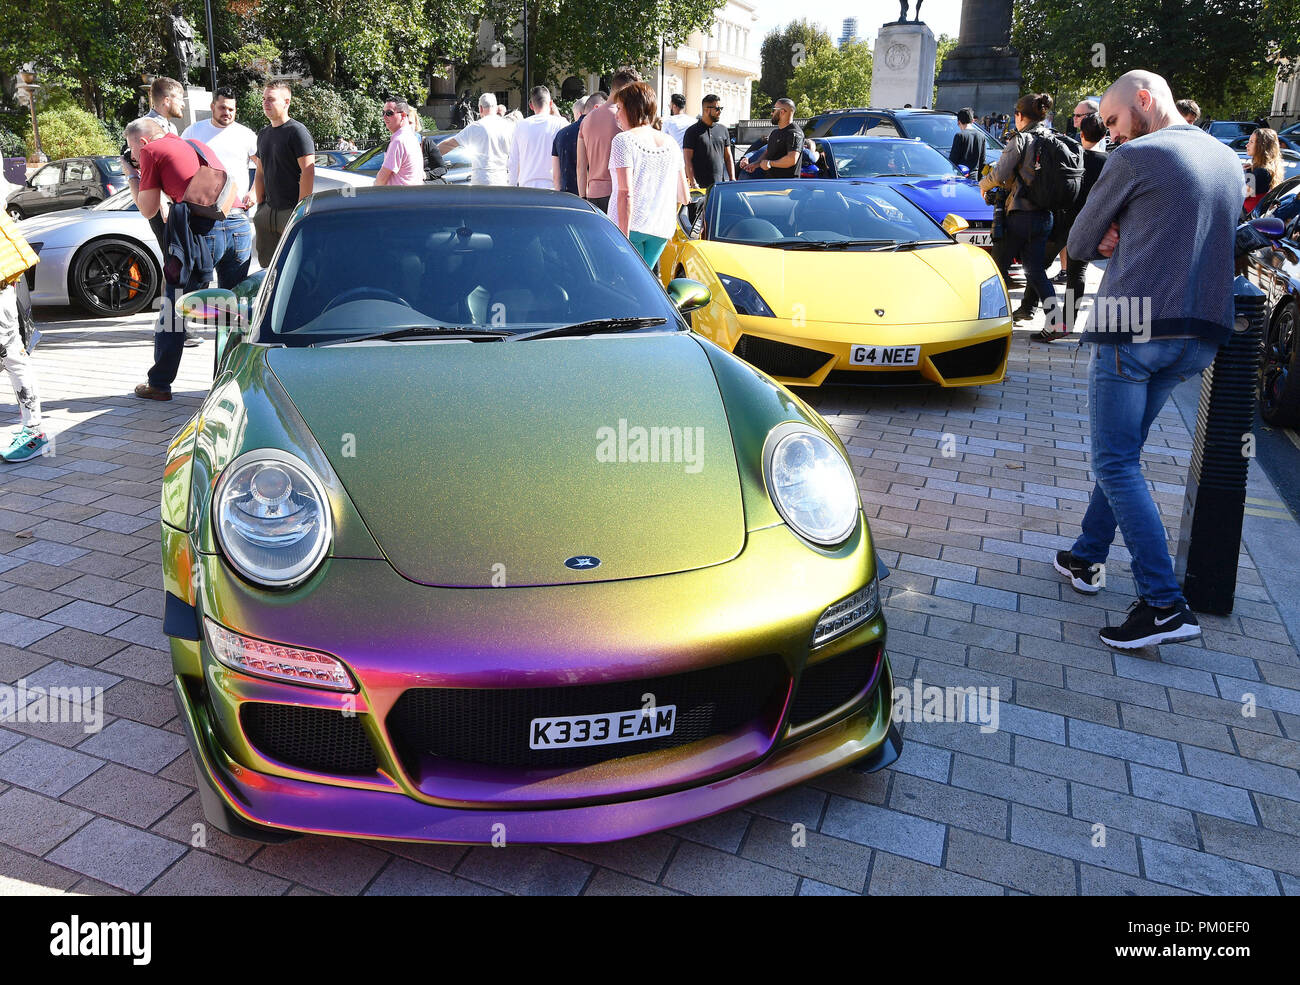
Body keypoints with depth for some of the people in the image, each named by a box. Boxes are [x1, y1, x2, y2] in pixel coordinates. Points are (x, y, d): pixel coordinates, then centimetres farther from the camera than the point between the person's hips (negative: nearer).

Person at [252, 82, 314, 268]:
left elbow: (308, 172, -14)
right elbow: (260, 173, 22)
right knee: (266, 263, 9)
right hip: (268, 210, 8)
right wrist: (259, 205, 14)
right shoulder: (263, 134, 17)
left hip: (291, 210, -8)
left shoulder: (297, 131, -7)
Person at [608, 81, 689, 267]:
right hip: (662, 228, 5)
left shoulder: (623, 140, -6)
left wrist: (623, 238, -17)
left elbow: (626, 193, -15)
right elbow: (684, 197, 13)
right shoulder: (671, 143, 11)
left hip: (629, 225, -5)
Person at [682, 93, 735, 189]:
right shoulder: (692, 131, 0)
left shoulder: (723, 130, 14)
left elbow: (728, 157, 16)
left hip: (721, 184, 4)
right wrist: (693, 184, -14)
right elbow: (688, 160, -5)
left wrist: (732, 180, 6)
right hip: (700, 186, -4)